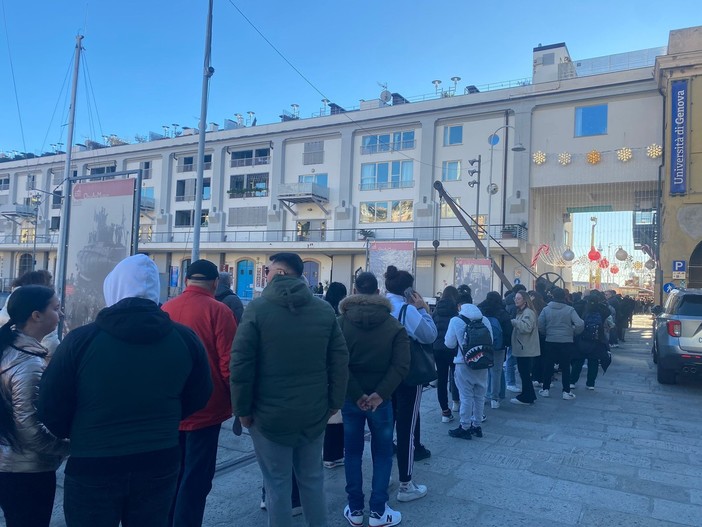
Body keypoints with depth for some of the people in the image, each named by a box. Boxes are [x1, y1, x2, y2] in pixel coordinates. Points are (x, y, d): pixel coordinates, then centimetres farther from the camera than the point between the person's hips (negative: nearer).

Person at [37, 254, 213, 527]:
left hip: (92, 468, -2)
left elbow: (51, 409, -7)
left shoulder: (80, 340, -15)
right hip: (160, 464, 2)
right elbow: (199, 397, 5)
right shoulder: (185, 338, -7)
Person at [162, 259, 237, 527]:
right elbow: (228, 363, -16)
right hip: (205, 407, -5)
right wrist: (237, 402, -1)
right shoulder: (218, 311, -14)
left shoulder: (166, 309, 0)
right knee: (196, 477, 6)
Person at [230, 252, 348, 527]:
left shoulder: (258, 308, -9)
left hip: (269, 414, -4)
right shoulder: (325, 309, 1)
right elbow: (340, 360, 1)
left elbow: (240, 363, -12)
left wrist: (242, 408, -4)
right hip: (313, 413, 4)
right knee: (312, 479, 19)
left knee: (277, 483, 10)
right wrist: (334, 401, 9)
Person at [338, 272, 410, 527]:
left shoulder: (341, 322, -5)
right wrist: (380, 394, -15)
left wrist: (356, 395, -11)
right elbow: (401, 365, -15)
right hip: (380, 399, -1)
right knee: (382, 453, 12)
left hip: (350, 398, 1)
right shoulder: (394, 325, -6)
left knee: (353, 452, 13)